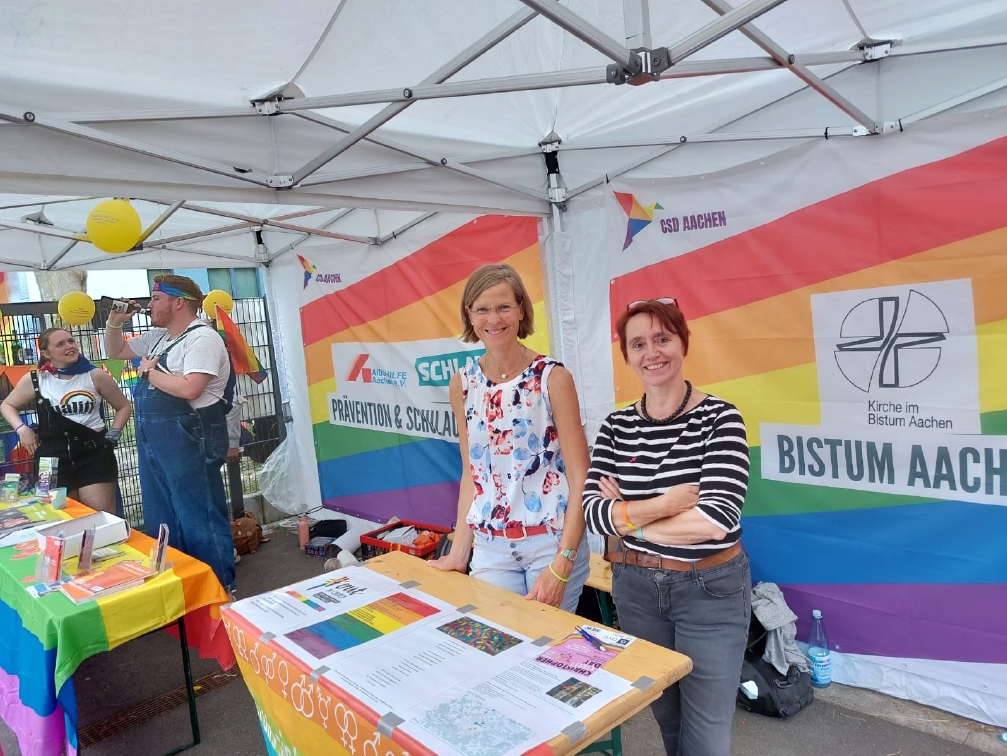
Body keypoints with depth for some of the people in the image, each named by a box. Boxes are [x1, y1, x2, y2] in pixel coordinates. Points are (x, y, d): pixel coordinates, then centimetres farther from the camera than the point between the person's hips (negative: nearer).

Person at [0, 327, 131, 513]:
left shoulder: (95, 376, 0)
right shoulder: (34, 380, 3)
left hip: (94, 453, -1)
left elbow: (124, 407, 11)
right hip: (53, 456, 1)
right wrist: (21, 428, 2)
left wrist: (112, 435, 0)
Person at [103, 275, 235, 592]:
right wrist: (115, 323, 10)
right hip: (153, 441, 10)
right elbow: (115, 351, 29)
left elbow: (189, 388, -28)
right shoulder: (157, 337, 15)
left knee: (200, 519, -2)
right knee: (161, 519, 18)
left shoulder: (202, 338, -15)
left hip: (188, 440, -10)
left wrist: (149, 372, -13)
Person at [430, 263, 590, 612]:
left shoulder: (553, 377, -10)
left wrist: (561, 564, -15)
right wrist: (457, 552, 8)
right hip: (490, 547, 3)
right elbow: (471, 473, 9)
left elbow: (580, 477, -10)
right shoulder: (462, 384, 3)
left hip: (553, 540, -3)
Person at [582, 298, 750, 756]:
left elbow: (715, 520, -25)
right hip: (636, 588, 4)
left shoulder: (720, 418, -14)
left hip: (710, 591, -3)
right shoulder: (616, 426, -3)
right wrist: (668, 501, -23)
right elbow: (592, 512, -12)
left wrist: (628, 518, -16)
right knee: (665, 716, 23)